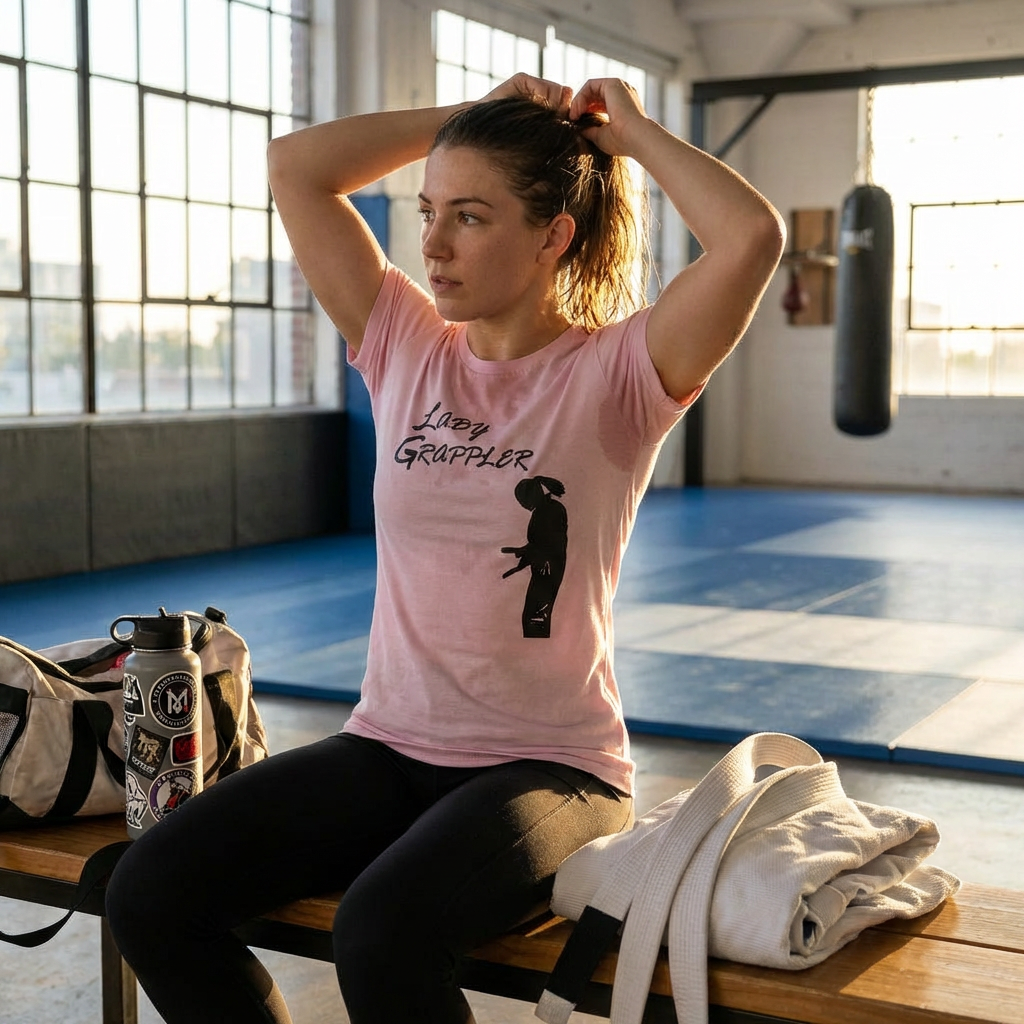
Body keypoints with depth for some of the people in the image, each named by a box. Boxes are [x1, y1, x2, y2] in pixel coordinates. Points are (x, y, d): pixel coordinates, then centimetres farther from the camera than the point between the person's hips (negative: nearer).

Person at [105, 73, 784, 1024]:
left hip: (550, 765, -5)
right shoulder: (406, 348, 7)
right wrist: (473, 116, 7)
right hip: (386, 746, 5)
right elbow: (294, 166, 6)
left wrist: (632, 132, -6)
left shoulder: (613, 372, -6)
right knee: (150, 893, -14)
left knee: (382, 931, -33)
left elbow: (752, 237, -22)